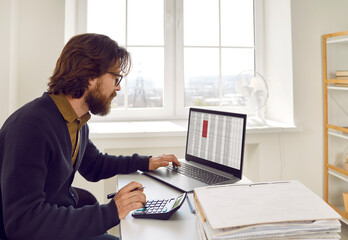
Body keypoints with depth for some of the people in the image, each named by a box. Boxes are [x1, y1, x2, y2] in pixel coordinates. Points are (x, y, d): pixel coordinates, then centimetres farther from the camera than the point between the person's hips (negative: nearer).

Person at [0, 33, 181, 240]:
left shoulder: (77, 122, 3)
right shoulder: (30, 127, -26)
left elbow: (94, 165, 23)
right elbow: (22, 222, -31)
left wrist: (144, 163, 17)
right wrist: (110, 213, -31)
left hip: (65, 213, 8)